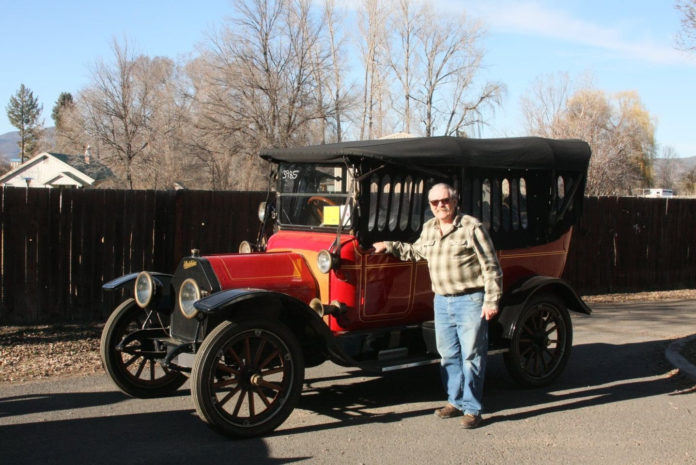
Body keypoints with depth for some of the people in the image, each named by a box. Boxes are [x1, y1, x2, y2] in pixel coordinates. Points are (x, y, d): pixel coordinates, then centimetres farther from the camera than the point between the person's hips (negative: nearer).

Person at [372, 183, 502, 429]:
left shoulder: (471, 227, -10)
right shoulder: (429, 228, 11)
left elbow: (491, 267, -10)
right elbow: (415, 251, 32)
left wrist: (491, 301, -14)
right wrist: (389, 246, 25)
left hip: (470, 301, -7)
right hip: (442, 301, 7)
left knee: (471, 355, -2)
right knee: (448, 354, 13)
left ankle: (472, 409, 6)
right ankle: (456, 401, 27)